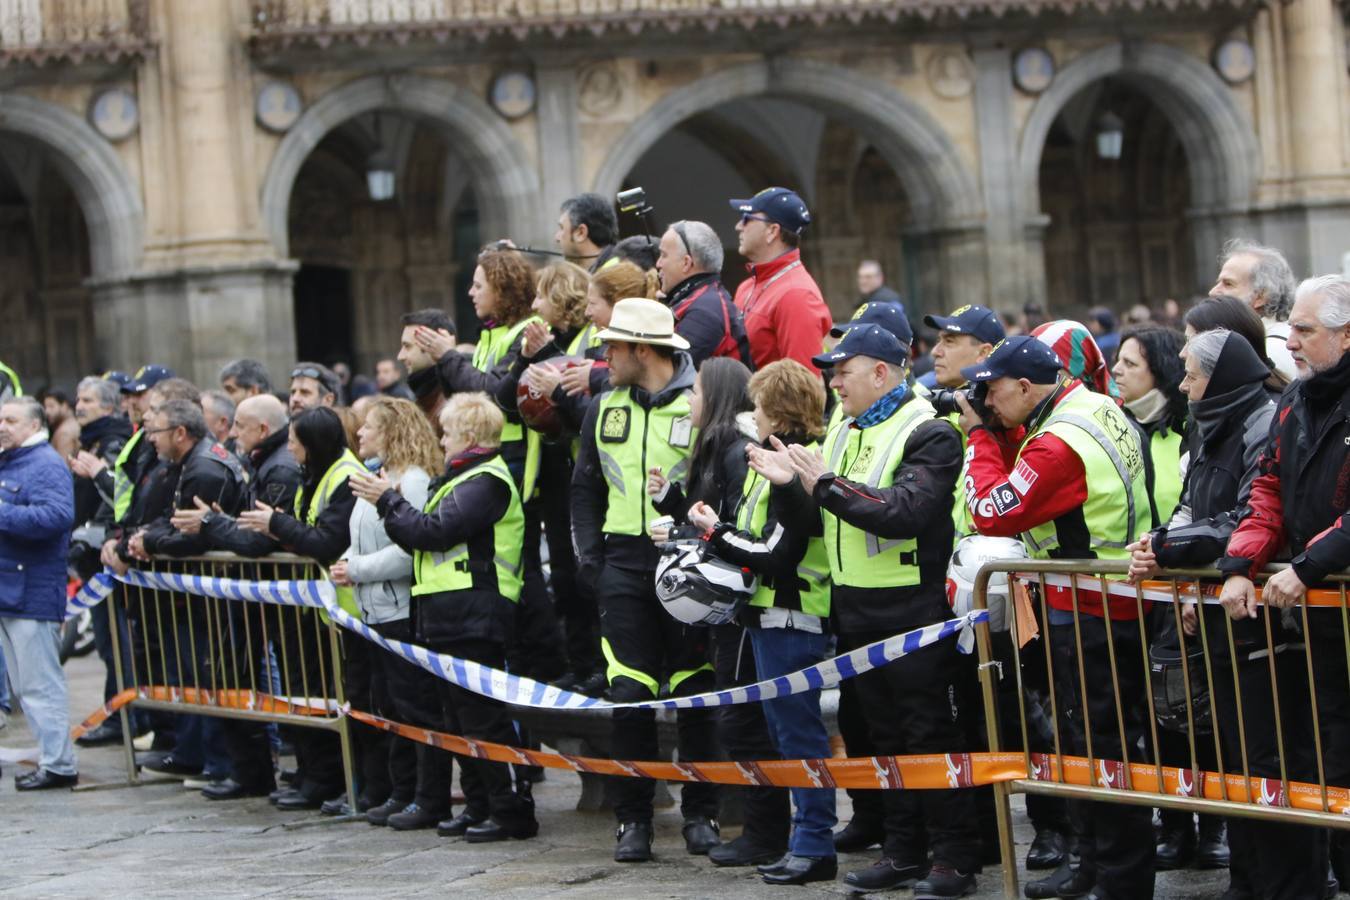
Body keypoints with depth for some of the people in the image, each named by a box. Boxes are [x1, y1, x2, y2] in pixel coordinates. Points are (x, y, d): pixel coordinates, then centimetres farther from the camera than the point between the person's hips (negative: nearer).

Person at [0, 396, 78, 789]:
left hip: (32, 591, -10)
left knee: (40, 684, -8)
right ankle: (52, 757, 19)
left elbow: (58, 516, -25)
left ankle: (57, 764, -4)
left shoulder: (46, 465, -11)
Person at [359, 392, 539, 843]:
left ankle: (511, 810, -7)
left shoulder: (485, 482, -11)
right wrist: (389, 504, 7)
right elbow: (423, 541, 19)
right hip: (451, 617, 11)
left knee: (482, 716, -9)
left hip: (473, 615, -11)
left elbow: (435, 531, -20)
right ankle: (479, 804, 19)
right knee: (459, 716, 13)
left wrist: (388, 501, -8)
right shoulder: (465, 478, 22)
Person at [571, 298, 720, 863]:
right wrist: (588, 556, 8)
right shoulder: (605, 408, 13)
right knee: (629, 694, -2)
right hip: (625, 567, 4)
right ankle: (633, 820, 4)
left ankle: (700, 814, 11)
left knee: (695, 693, 1)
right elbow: (585, 488, 18)